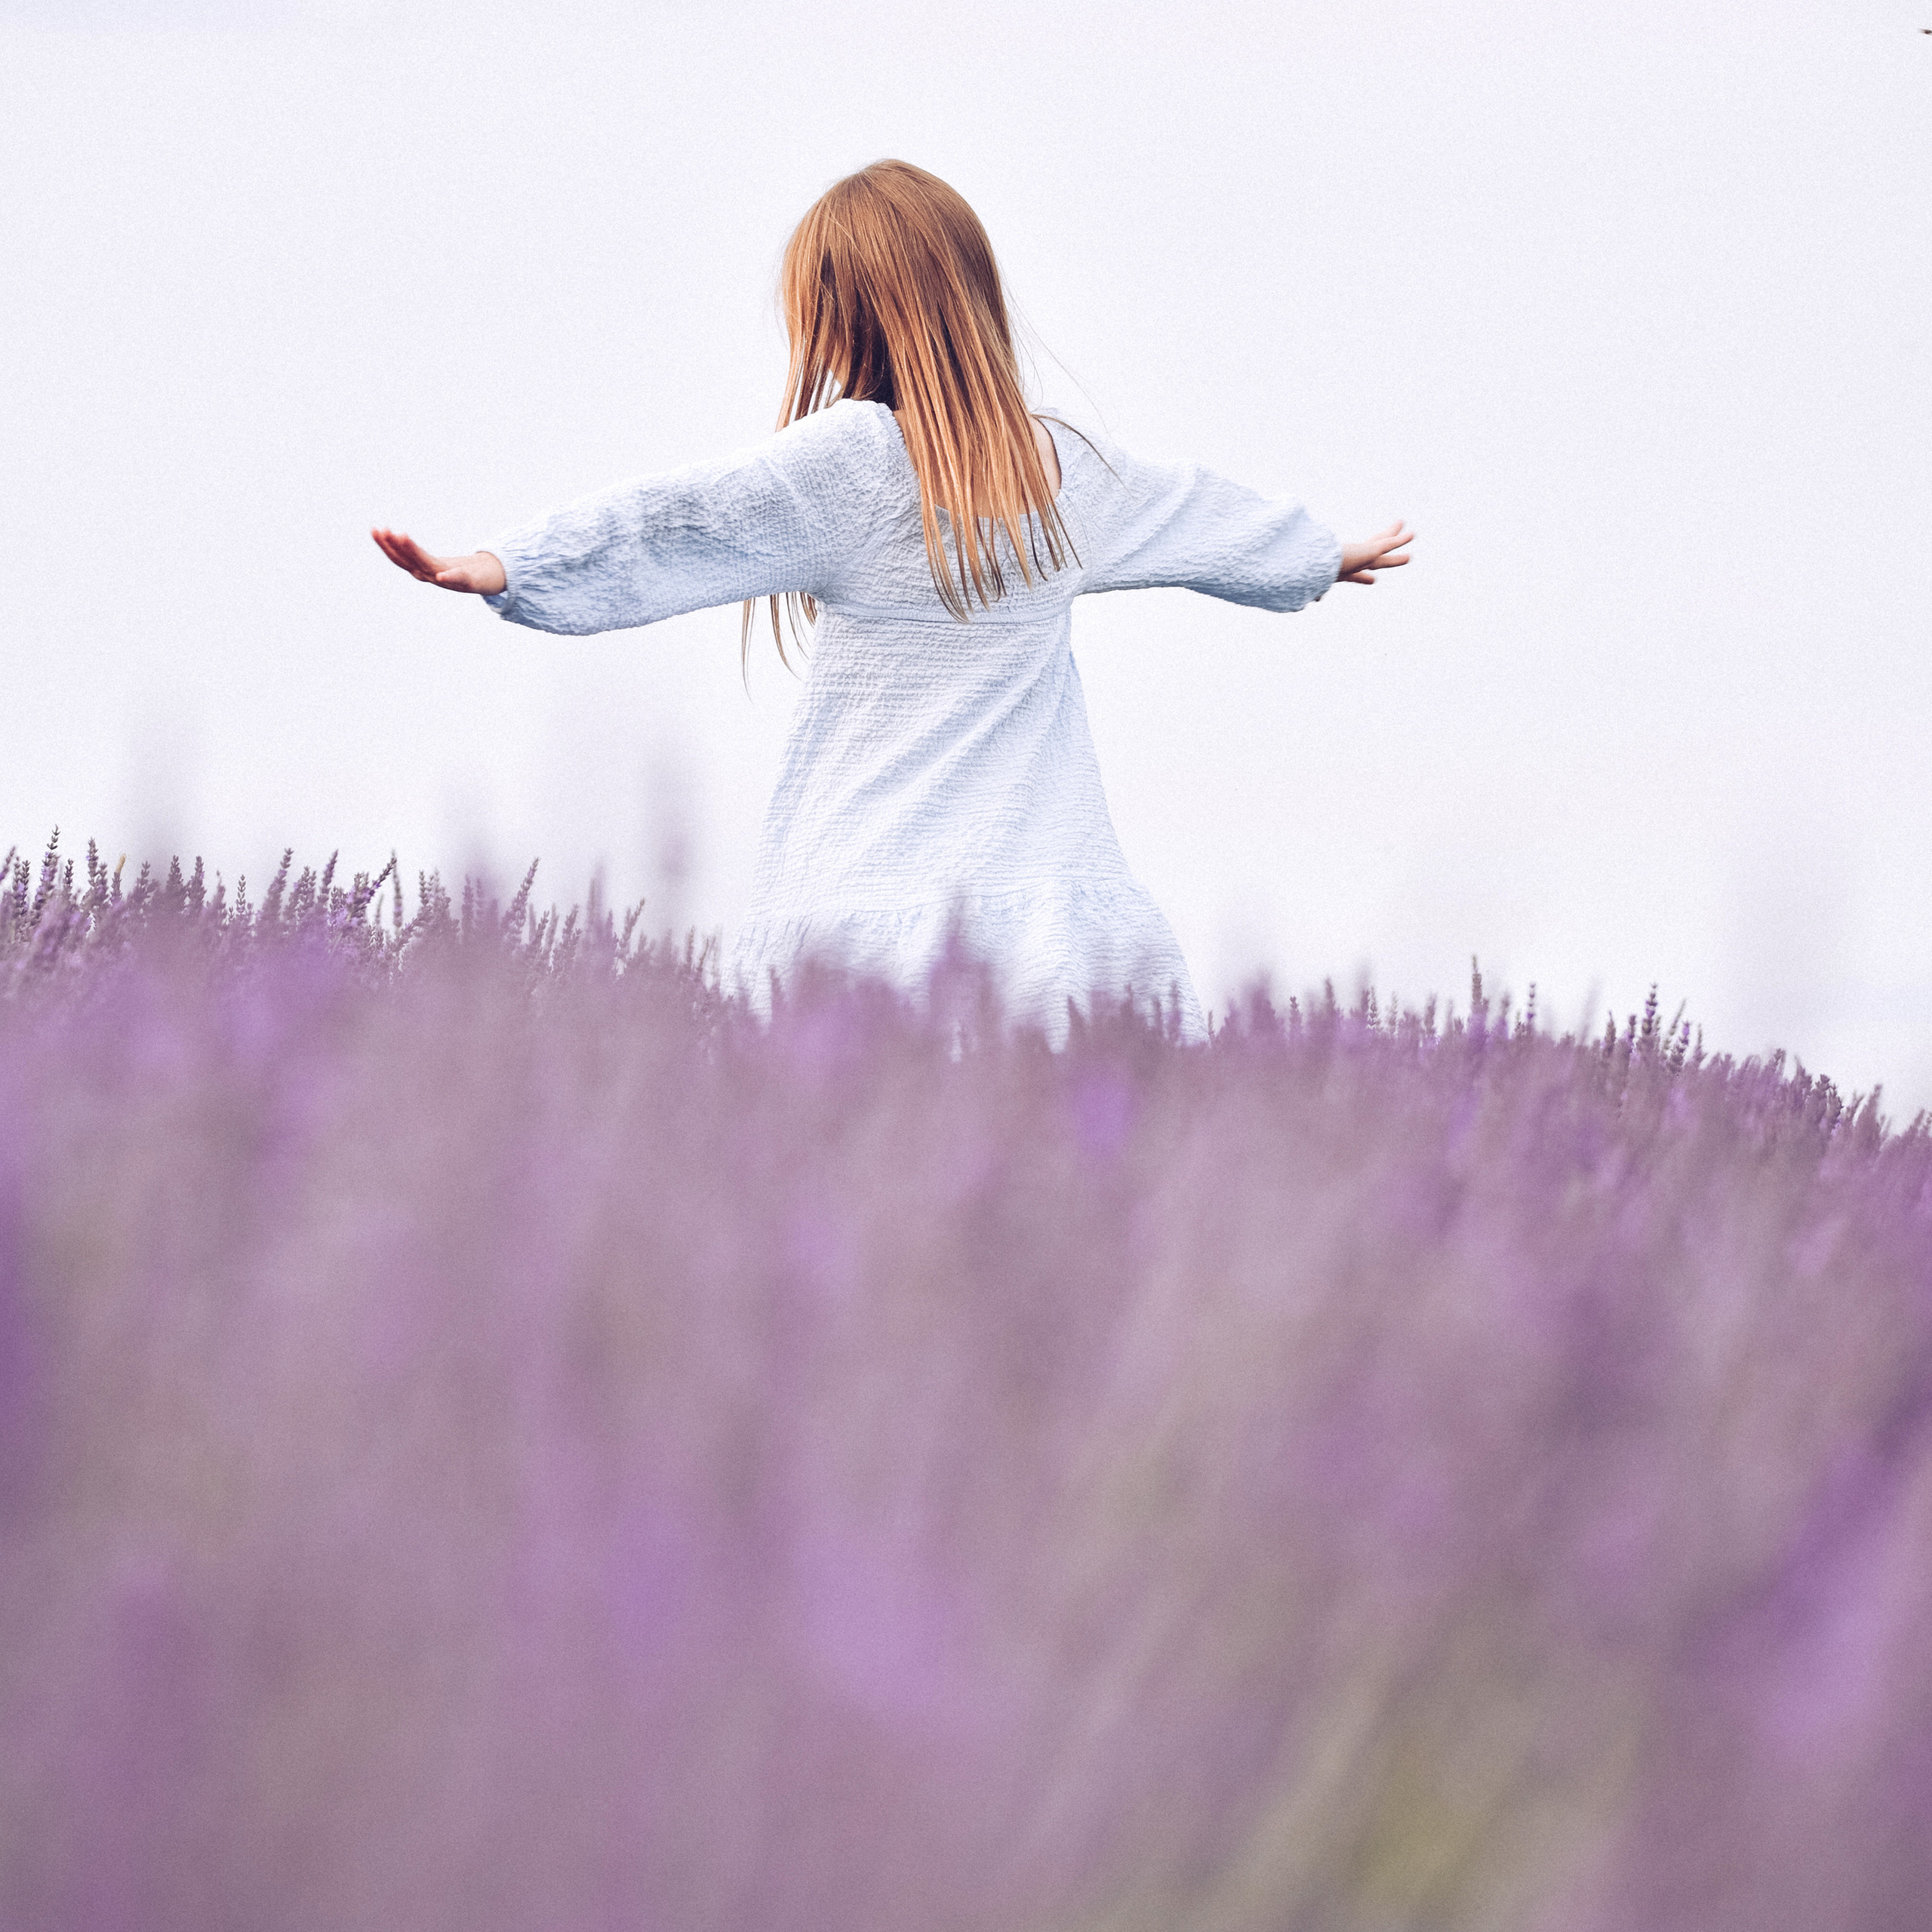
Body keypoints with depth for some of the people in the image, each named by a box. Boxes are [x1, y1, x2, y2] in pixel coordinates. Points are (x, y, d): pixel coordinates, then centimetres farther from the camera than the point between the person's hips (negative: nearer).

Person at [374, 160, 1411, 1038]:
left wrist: (506, 566, -18)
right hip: (1058, 905, 5)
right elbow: (1199, 516, 33)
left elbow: (677, 523, -15)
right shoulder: (1071, 468, 13)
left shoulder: (851, 459, -6)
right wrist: (1324, 557, 52)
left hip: (871, 907, -5)